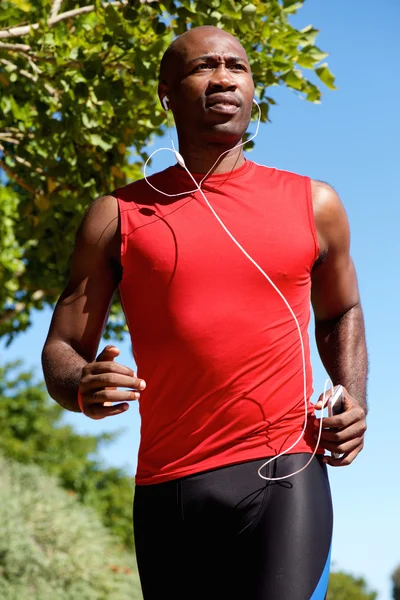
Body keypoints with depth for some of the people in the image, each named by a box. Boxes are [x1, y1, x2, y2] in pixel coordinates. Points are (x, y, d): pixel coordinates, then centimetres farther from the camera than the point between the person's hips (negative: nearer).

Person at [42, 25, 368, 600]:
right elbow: (61, 351, 7)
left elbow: (340, 312, 27)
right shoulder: (118, 216, 7)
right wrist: (84, 390, -17)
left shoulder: (313, 204, 11)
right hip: (168, 486, 1)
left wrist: (354, 398, 8)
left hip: (284, 473, -1)